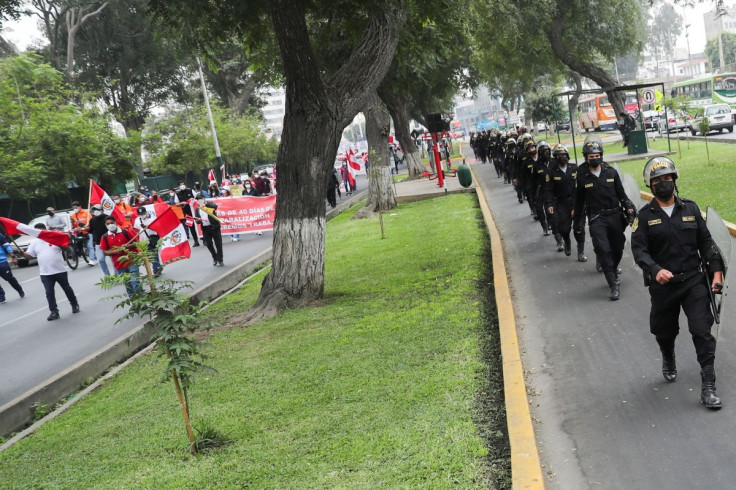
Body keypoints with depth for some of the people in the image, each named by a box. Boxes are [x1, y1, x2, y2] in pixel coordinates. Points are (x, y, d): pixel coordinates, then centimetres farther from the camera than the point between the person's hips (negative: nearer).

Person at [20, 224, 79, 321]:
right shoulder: (34, 242, 6)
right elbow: (29, 255, 3)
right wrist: (23, 253, -17)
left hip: (60, 270, -2)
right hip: (45, 273, 2)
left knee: (67, 288, 12)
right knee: (49, 293, 0)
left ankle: (74, 304, 30)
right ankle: (54, 312, 4)